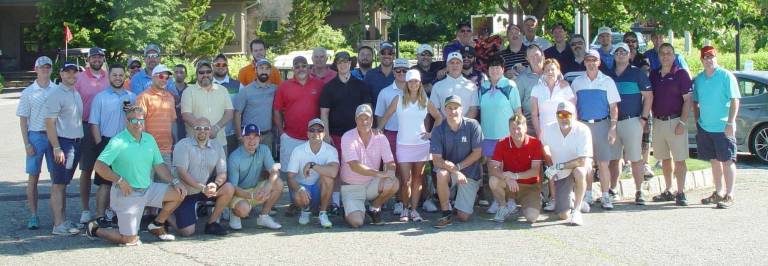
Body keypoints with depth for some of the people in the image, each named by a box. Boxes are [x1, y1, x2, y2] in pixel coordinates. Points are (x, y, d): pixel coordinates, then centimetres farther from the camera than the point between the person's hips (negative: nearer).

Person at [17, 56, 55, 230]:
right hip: (35, 136, -1)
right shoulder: (28, 92, 1)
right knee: (33, 178, 3)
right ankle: (33, 216, 8)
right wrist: (27, 143, -6)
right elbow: (23, 119, 2)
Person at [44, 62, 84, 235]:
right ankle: (58, 225, -4)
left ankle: (63, 220, 19)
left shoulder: (76, 94, 14)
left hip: (76, 142, 8)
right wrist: (56, 148, -20)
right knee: (58, 185, -5)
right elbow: (50, 123, -15)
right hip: (63, 143, -8)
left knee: (64, 184, 14)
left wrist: (80, 143, 14)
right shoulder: (56, 95, -11)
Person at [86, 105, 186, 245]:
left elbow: (159, 165, 12)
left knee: (178, 193, -1)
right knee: (130, 240, -8)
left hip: (148, 189, 7)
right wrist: (120, 180, -23)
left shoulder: (149, 139, 6)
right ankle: (95, 229, 18)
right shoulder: (118, 142, -15)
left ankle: (157, 225, 16)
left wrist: (175, 182, 2)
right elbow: (99, 166, -20)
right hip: (127, 194, -7)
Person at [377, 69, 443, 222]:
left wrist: (432, 133, 7)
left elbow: (439, 118, 18)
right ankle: (405, 208, 11)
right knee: (406, 180, -6)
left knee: (418, 179, 5)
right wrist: (378, 128, -12)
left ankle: (414, 209, 12)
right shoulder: (399, 99, 2)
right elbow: (386, 116, 3)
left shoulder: (425, 102, 6)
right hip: (403, 145, -2)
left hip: (421, 145, 2)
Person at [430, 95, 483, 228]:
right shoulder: (438, 130, -10)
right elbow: (436, 160, -15)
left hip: (470, 172, -1)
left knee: (463, 217, -5)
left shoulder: (472, 125, -13)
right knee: (441, 174, -38)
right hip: (449, 170, 1)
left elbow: (477, 153, -10)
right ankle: (446, 213, -18)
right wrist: (454, 171, -31)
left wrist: (458, 166, -18)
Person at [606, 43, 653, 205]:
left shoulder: (637, 73, 0)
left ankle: (639, 192, -1)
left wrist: (644, 118, -8)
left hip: (632, 120, -4)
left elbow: (648, 96, -2)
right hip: (612, 121, 4)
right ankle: (612, 189, 16)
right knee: (613, 158, 7)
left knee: (635, 158, -5)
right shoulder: (609, 75, 12)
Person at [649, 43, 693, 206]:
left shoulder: (681, 74, -3)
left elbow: (687, 100, -7)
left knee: (679, 159, -5)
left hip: (675, 121, -5)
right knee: (664, 159, 11)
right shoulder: (654, 75, 12)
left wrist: (682, 122, -14)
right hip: (658, 121, 5)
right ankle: (668, 191, 19)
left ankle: (681, 193, -2)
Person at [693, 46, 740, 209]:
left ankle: (729, 196, 2)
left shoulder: (726, 76, -7)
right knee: (714, 161, 13)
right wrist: (697, 122, 11)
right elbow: (695, 102, 18)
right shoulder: (698, 79, 9)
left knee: (727, 161, -1)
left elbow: (735, 100, -9)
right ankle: (718, 193, 23)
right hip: (705, 128, 6)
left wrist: (731, 123, -16)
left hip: (723, 127, -5)